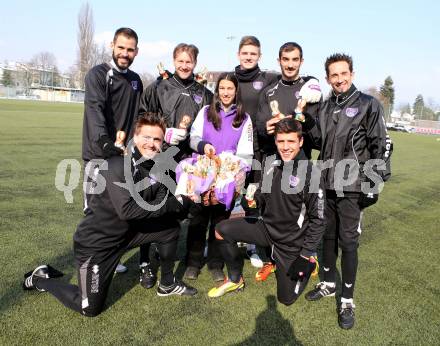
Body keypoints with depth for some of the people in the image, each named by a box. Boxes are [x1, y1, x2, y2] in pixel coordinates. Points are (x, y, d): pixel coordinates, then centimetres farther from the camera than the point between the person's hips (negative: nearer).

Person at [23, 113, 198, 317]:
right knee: (90, 309, 1)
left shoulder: (156, 167, -2)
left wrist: (183, 200, -22)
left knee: (171, 227, 2)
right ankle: (41, 279, 25)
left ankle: (167, 285, 21)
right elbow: (127, 210, -35)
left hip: (128, 232, 7)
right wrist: (177, 203, -30)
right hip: (96, 241, -7)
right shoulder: (118, 164, -26)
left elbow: (164, 204, -3)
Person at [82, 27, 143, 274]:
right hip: (99, 153, -6)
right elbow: (95, 109, -22)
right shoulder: (98, 75, -6)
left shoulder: (135, 80, 15)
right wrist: (104, 141, -37)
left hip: (124, 153, 6)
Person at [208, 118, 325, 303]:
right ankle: (235, 280, 12)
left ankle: (308, 265, 34)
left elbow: (318, 219, -16)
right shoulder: (271, 162, -6)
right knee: (222, 230, -9)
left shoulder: (310, 173, -22)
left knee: (286, 298, 5)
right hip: (267, 226, 5)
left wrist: (306, 256, -17)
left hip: (292, 243, -5)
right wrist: (254, 200, -14)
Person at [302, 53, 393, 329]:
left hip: (353, 188, -5)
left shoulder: (368, 105, -6)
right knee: (328, 236, 15)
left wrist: (375, 183, -13)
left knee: (348, 242, 0)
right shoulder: (326, 107, 11)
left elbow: (381, 146, -8)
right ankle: (329, 284, 34)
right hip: (328, 185, 5)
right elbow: (316, 139, 20)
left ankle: (347, 301, 14)